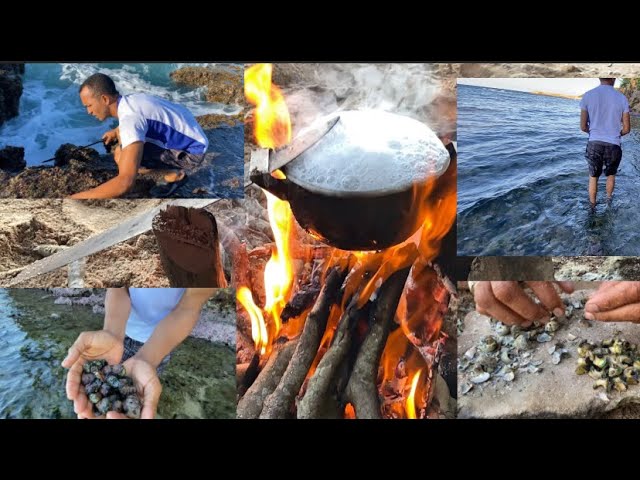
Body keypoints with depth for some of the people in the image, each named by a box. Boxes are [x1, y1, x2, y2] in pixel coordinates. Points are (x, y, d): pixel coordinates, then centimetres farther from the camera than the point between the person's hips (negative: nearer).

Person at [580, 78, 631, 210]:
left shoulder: (587, 96, -6)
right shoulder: (622, 98, -5)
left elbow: (583, 127, -2)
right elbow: (627, 129, -1)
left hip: (594, 145, 0)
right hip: (613, 146, 0)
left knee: (593, 177, 20)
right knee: (611, 174, 27)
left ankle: (592, 207, 25)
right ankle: (608, 199, 43)